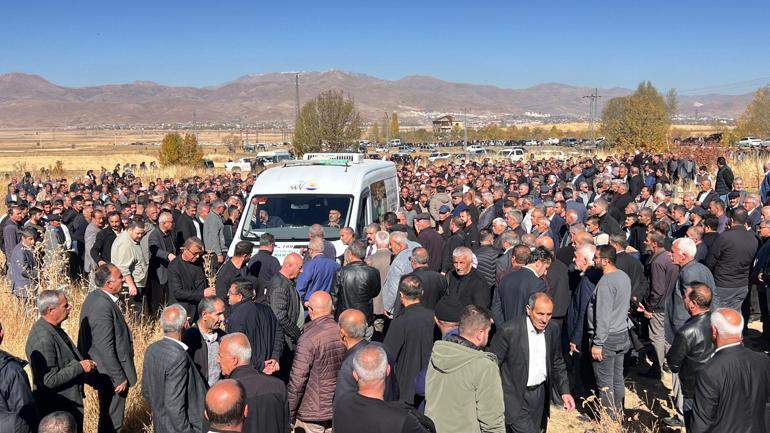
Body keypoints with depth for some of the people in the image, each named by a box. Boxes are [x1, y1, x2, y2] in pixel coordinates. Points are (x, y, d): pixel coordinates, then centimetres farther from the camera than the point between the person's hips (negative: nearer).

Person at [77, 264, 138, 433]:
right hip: (111, 374, -10)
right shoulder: (103, 306, -28)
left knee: (108, 415, 24)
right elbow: (105, 348, -27)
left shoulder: (94, 297, 3)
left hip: (105, 372, 10)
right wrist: (119, 378, -20)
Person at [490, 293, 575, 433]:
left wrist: (565, 391, 2)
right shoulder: (508, 331, -18)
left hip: (540, 395, 6)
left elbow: (557, 364, 12)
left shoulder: (553, 330, -1)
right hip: (515, 397, -6)